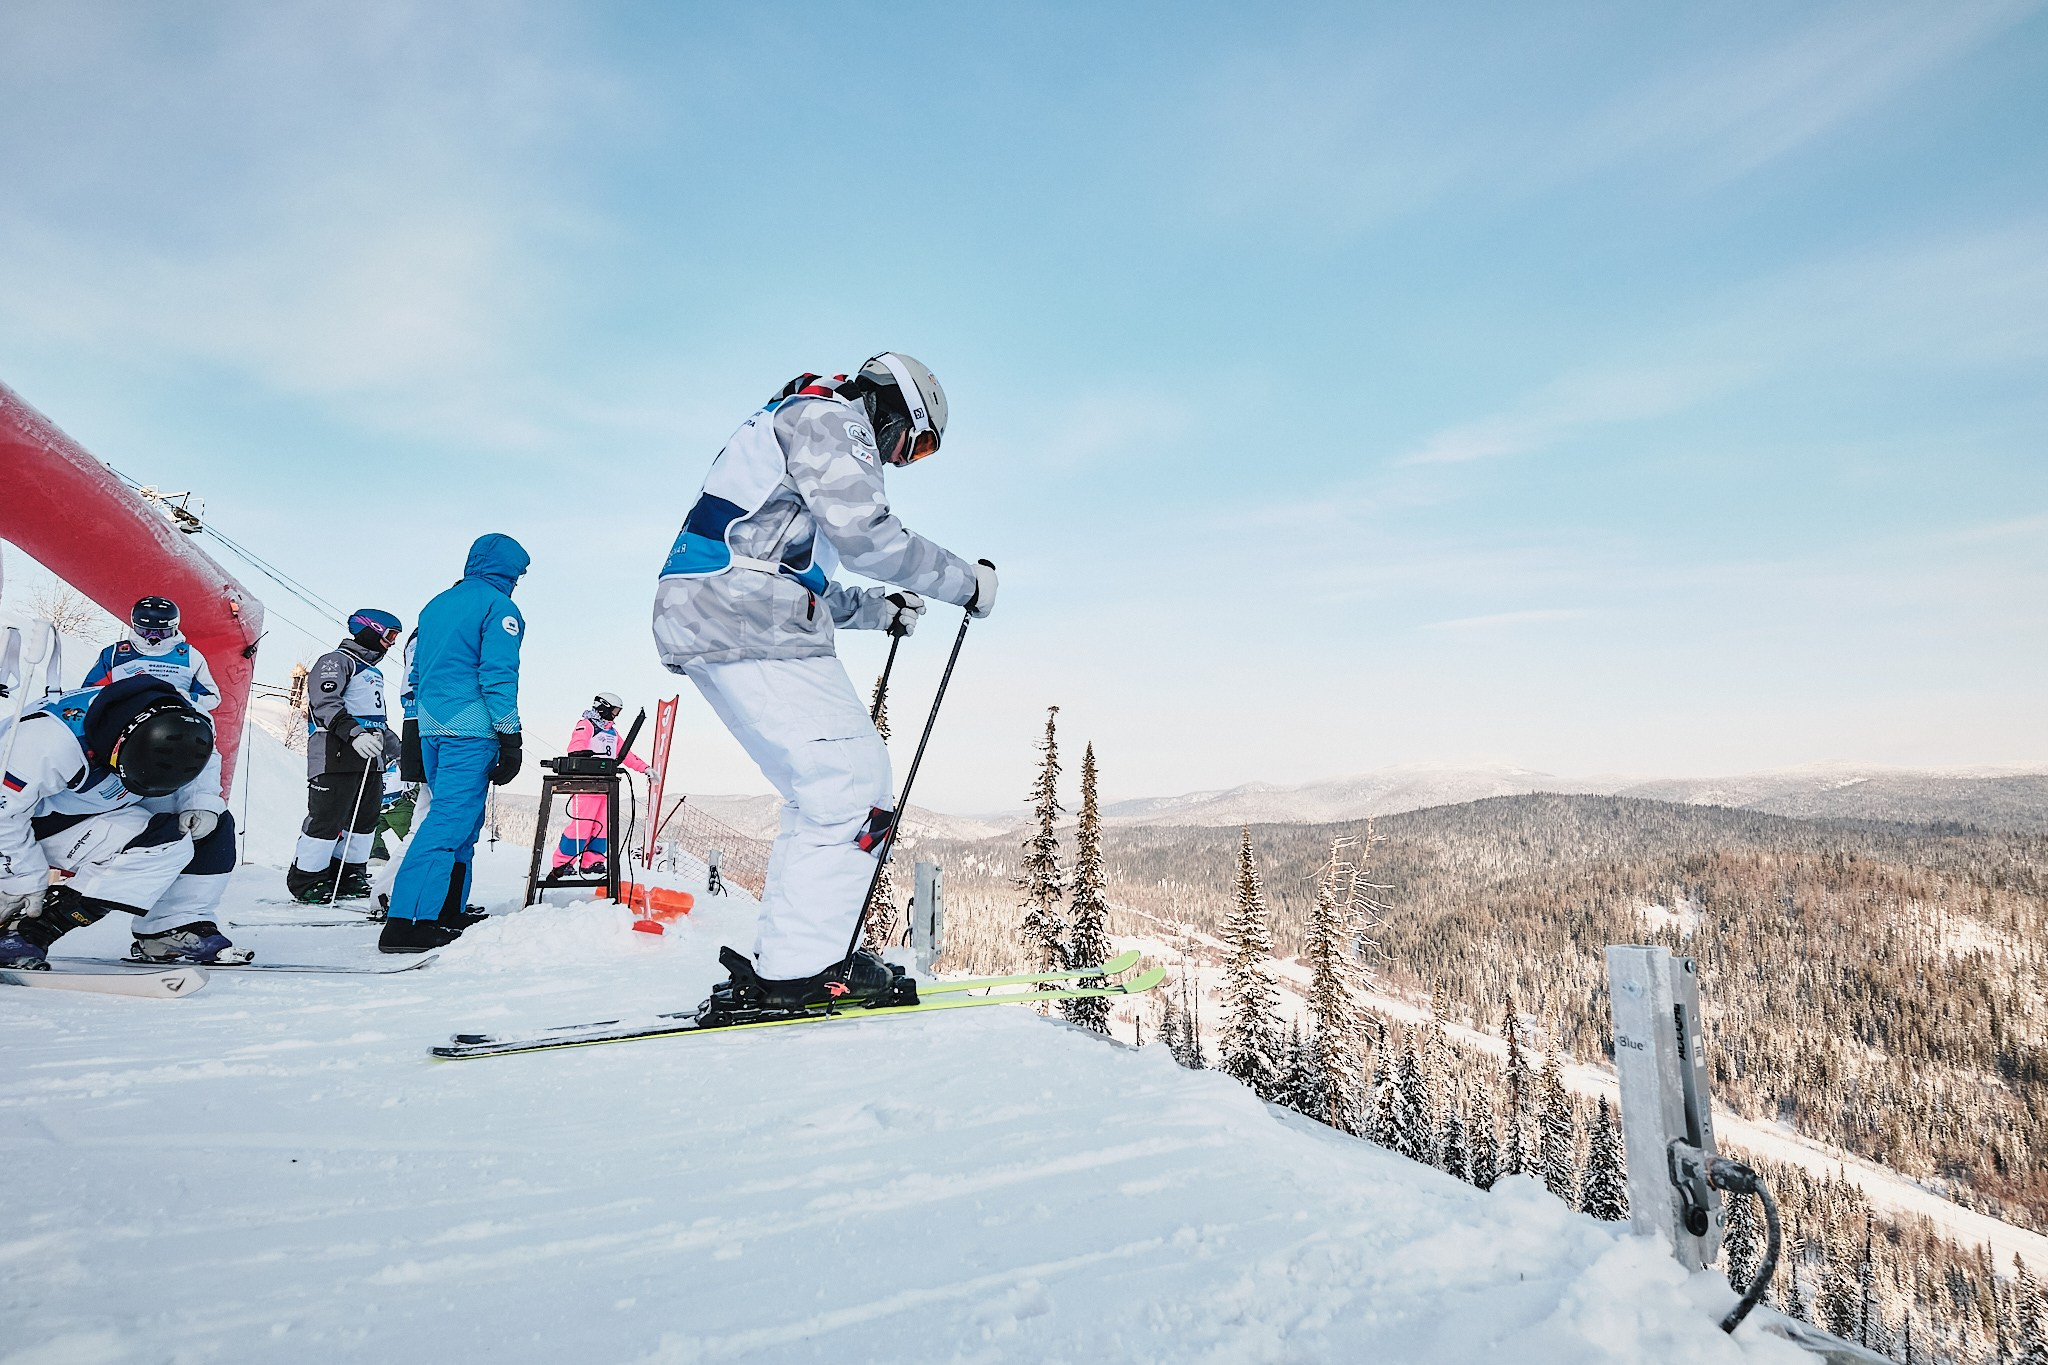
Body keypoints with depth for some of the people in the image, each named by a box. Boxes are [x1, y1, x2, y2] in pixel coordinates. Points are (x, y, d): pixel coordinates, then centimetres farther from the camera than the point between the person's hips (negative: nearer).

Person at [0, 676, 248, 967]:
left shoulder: (185, 724, -20)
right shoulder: (53, 740, -37)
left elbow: (205, 767, 1)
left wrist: (202, 803, -19)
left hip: (108, 808, 7)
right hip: (41, 822, -7)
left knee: (215, 825, -9)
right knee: (168, 844, -27)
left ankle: (175, 932, -2)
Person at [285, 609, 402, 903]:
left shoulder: (372, 671, 28)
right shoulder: (337, 661, -2)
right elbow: (326, 703, -18)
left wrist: (398, 750, 30)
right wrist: (354, 734, -30)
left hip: (370, 758, 9)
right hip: (337, 757, -9)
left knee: (365, 818, 9)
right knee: (328, 818, -9)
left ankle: (347, 877, 18)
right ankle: (304, 881, 1)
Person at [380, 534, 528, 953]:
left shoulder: (436, 604, 21)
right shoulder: (499, 606, -4)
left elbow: (416, 672, 22)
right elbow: (498, 675, -13)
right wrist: (510, 739, -12)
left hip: (431, 728, 9)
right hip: (471, 728, -9)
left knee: (458, 818, 15)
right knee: (451, 820, -11)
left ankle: (448, 913, 17)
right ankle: (408, 922, -16)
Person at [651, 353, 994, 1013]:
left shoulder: (819, 430, 33)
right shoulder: (830, 418, 1)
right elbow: (863, 531, -14)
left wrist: (877, 610, 28)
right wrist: (965, 581, -5)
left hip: (703, 624, 11)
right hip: (746, 621, -11)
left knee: (824, 787, 11)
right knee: (852, 777, -11)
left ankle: (778, 965, 11)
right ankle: (799, 968, -11)